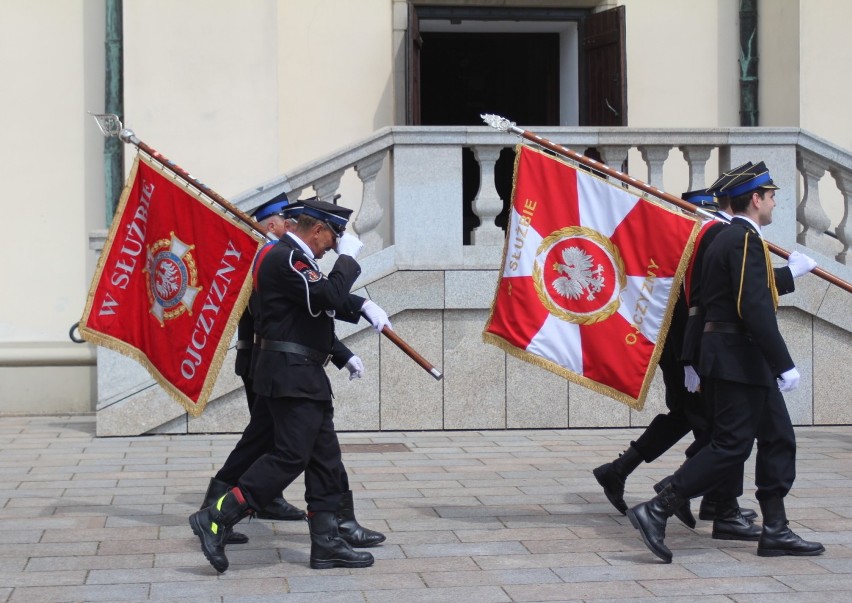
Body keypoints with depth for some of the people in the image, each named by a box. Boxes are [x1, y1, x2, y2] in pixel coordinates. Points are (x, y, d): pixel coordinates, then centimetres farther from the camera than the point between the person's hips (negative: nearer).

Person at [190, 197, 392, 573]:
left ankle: (327, 544, 14)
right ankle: (216, 520, -9)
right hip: (292, 376, -11)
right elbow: (330, 296, -25)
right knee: (290, 457, -12)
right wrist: (348, 256, -11)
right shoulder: (285, 259, -16)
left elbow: (328, 301, 22)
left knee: (325, 458, 10)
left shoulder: (296, 257, 17)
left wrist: (364, 307, 5)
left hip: (306, 377, 11)